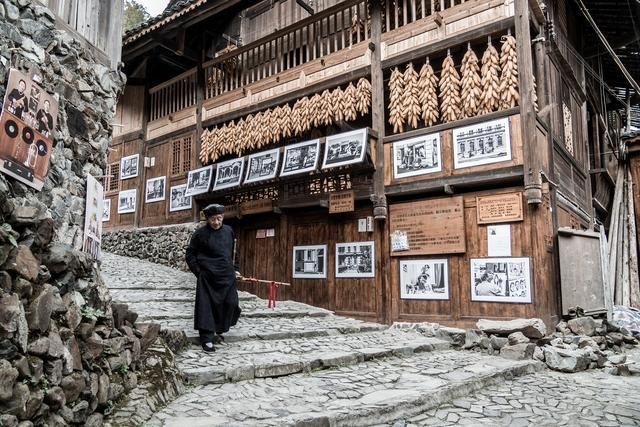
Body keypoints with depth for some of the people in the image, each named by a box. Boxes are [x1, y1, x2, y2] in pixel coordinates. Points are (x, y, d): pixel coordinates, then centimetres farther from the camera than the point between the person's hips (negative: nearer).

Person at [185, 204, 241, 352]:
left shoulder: (228, 231, 7)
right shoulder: (200, 233, -6)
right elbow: (190, 255, 1)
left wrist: (234, 269, 16)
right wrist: (199, 272, -5)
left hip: (227, 276, 5)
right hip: (208, 277, -4)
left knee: (231, 303, 5)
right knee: (206, 306, -2)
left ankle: (218, 331, 25)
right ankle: (207, 339, 8)